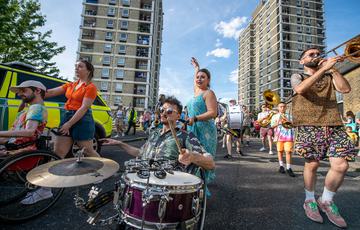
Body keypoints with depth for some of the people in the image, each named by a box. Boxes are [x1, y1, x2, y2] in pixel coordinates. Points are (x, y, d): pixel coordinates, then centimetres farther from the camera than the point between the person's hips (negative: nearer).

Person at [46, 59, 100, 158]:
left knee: (88, 151, 2)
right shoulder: (70, 85, 16)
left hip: (82, 120, -7)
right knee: (58, 152, 6)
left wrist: (69, 124, -17)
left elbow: (84, 108, -15)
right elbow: (52, 92, 10)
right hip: (67, 116, 7)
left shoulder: (91, 87, -7)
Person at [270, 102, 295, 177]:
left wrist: (287, 120, -13)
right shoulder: (275, 116, 8)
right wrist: (278, 123, -13)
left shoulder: (289, 116, 10)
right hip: (279, 136, 1)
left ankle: (289, 168, -2)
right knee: (280, 151, 8)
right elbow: (272, 126, 3)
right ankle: (281, 166, 23)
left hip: (288, 136, -1)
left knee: (288, 151, -7)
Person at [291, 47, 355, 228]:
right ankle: (310, 200, 18)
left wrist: (332, 69, 1)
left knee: (341, 165, -4)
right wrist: (323, 68, -15)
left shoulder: (329, 76, 22)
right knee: (312, 164, -2)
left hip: (334, 125, 4)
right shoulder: (297, 76, 10)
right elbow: (300, 89, -14)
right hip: (309, 126, -4)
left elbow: (345, 88, 4)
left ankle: (326, 201, 17)